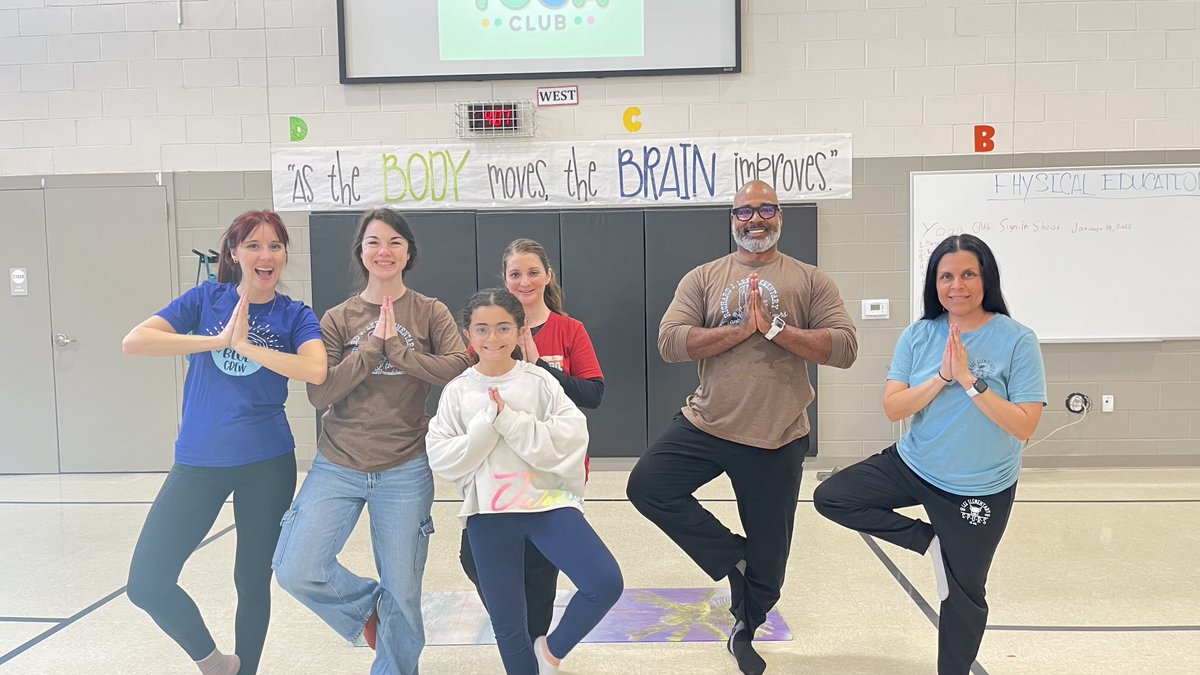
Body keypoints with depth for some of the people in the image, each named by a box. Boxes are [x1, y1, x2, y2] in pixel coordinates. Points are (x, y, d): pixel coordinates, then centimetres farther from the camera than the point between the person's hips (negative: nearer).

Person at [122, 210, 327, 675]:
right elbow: (133, 342, -11)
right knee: (147, 584, -2)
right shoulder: (207, 298, 1)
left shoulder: (295, 315, -2)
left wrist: (247, 345, -18)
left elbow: (316, 371, -22)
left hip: (266, 465, -1)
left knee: (253, 581, 11)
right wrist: (218, 340, -17)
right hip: (198, 462, 2)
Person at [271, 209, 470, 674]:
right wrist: (372, 346, -13)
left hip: (405, 470, -1)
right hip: (337, 466, 2)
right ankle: (367, 605, 21)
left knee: (402, 593, 6)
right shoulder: (338, 319, 4)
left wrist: (396, 347, -15)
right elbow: (319, 393, -7)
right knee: (295, 572, -8)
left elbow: (458, 370, -13)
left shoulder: (430, 313, 2)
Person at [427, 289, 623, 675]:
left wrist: (511, 420, -17)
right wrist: (487, 423, -16)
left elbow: (571, 440, -12)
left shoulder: (539, 380, -3)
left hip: (547, 502, -1)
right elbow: (440, 459, -5)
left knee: (605, 583, -15)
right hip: (488, 514, 1)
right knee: (506, 621, 10)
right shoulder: (457, 391, 0)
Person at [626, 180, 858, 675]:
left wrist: (774, 327, -18)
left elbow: (845, 348, -9)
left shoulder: (810, 280, 2)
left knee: (768, 557, 10)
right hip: (706, 426, 1)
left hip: (778, 439, -1)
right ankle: (731, 556, 4)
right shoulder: (703, 278, 3)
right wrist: (743, 329, -17)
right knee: (646, 486, -16)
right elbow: (670, 343, -10)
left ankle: (744, 632, 40)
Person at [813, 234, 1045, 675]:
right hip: (912, 465, 3)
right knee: (830, 498, -8)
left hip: (980, 488, -3)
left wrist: (970, 380, -26)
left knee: (964, 593, 10)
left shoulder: (1017, 341, -14)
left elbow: (1024, 426, -19)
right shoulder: (918, 336, -5)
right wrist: (942, 377, -23)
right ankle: (928, 540, 5)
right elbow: (892, 409, -10)